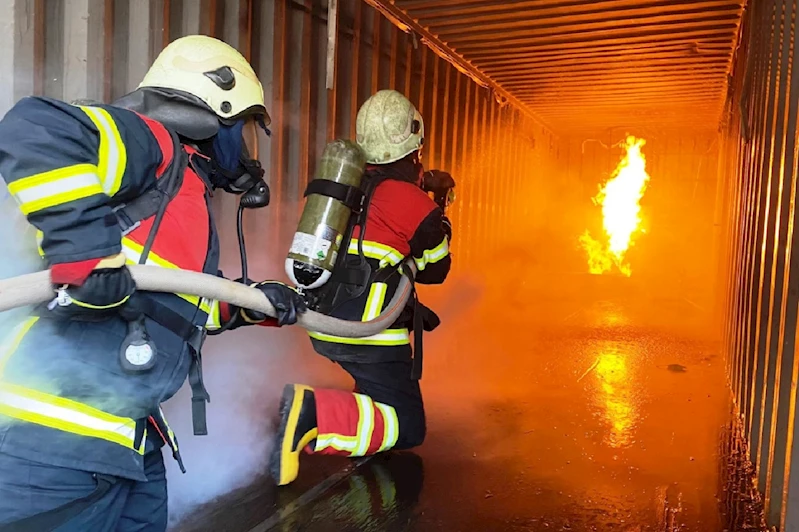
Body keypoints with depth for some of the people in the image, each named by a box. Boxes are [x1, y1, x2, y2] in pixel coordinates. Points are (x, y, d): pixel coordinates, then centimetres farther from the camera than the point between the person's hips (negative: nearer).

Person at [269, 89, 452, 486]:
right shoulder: (416, 203, -10)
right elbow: (435, 270, 6)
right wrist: (439, 223, 24)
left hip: (321, 326, 8)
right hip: (369, 334, -8)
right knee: (408, 427, 2)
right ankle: (314, 415, -20)